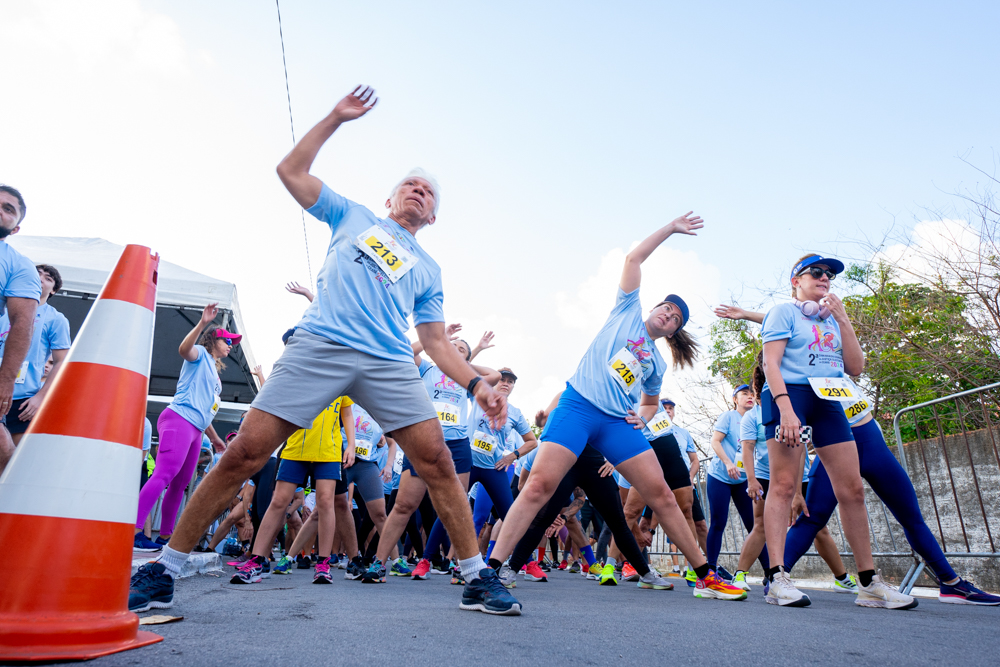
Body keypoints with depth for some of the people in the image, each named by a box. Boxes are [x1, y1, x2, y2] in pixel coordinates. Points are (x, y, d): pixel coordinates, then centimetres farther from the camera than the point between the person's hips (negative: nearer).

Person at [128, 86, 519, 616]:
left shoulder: (427, 269, 25)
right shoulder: (352, 216, 24)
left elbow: (436, 342, 19)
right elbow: (290, 170, 21)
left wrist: (476, 384, 5)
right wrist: (337, 118, 19)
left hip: (390, 363, 2)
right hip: (318, 345, -1)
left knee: (434, 457, -13)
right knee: (245, 451, -8)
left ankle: (477, 579, 0)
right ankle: (163, 571, 9)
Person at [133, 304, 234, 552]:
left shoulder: (214, 372, 29)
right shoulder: (201, 354, 5)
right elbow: (184, 349, -22)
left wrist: (214, 437, 34)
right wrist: (202, 323, -34)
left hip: (194, 430, 9)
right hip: (179, 420, -9)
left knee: (179, 484, 8)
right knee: (163, 475, -20)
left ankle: (165, 536, 13)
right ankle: (134, 529, -23)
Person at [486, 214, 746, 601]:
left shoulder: (656, 364, 24)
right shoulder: (628, 313, 14)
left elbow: (651, 402, 37)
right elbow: (634, 258, 13)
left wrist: (642, 417, 13)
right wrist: (671, 228, 18)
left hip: (617, 423, 5)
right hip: (577, 406, -4)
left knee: (660, 492, -2)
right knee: (540, 484, -19)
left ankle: (705, 578, 11)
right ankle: (491, 569, -17)